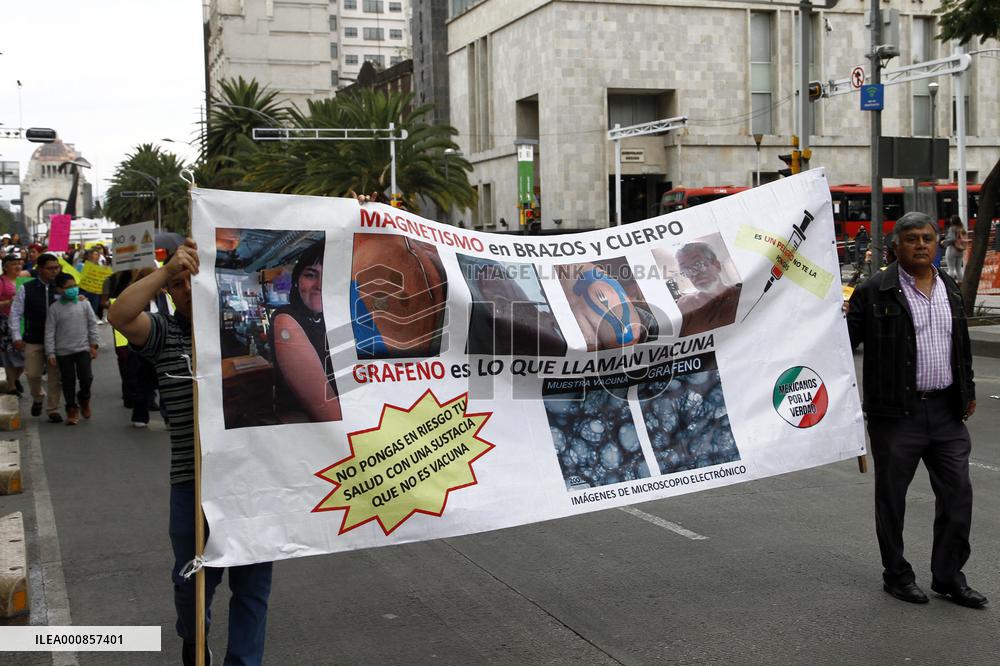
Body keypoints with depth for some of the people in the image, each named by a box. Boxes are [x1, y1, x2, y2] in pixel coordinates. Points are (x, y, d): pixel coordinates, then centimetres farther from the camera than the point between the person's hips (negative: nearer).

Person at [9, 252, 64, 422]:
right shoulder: (26, 289, -3)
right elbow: (16, 313, 0)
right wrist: (16, 337, -4)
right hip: (33, 341, 0)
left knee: (55, 376, 3)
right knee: (32, 374, 5)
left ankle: (53, 409, 16)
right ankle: (37, 398, 35)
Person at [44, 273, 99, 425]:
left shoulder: (83, 304, 0)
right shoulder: (54, 308, -4)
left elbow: (92, 325, 6)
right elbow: (49, 332, -3)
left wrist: (94, 345, 2)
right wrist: (50, 353, -6)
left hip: (83, 348, 0)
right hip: (63, 351, 0)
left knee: (86, 377, -10)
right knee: (68, 382, 5)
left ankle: (84, 398, 20)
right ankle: (72, 409, 20)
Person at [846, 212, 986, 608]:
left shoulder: (950, 290, 12)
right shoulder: (874, 292, -7)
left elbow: (962, 345, 21)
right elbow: (845, 340, -5)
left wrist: (968, 391, 21)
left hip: (946, 411, 5)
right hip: (896, 412, -5)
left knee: (957, 493, 6)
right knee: (891, 495, 7)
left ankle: (948, 576, 20)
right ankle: (896, 575, 23)